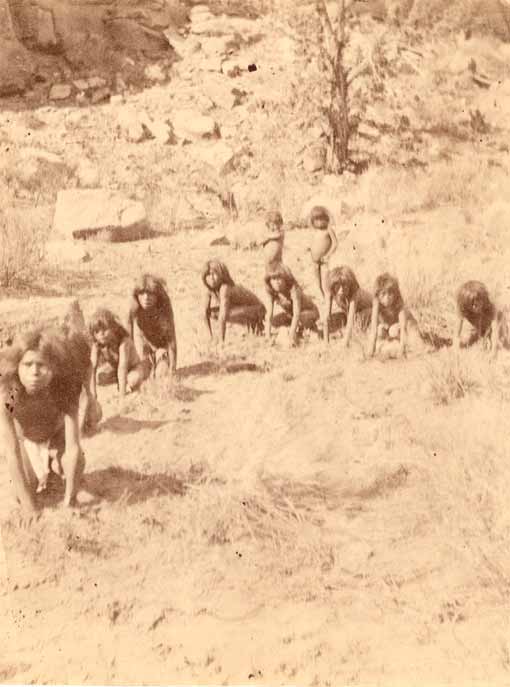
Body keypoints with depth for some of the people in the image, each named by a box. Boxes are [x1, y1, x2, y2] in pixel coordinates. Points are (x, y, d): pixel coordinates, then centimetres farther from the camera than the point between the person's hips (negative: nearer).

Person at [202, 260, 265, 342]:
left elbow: (222, 317, -38)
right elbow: (205, 312, -9)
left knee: (228, 314, -34)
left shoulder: (225, 288, -36)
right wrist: (211, 336, -8)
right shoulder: (209, 289, -15)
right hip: (242, 306, 8)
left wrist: (221, 341, -37)